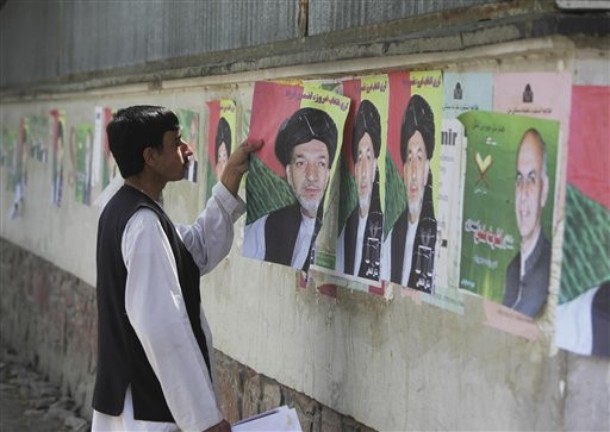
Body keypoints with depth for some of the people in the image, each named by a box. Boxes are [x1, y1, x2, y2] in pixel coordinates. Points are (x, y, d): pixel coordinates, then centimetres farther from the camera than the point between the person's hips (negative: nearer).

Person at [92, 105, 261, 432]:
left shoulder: (123, 210, 10)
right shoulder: (144, 223, -20)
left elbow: (199, 252, 18)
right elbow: (161, 327, -25)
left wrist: (230, 182, 10)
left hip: (127, 398, 10)